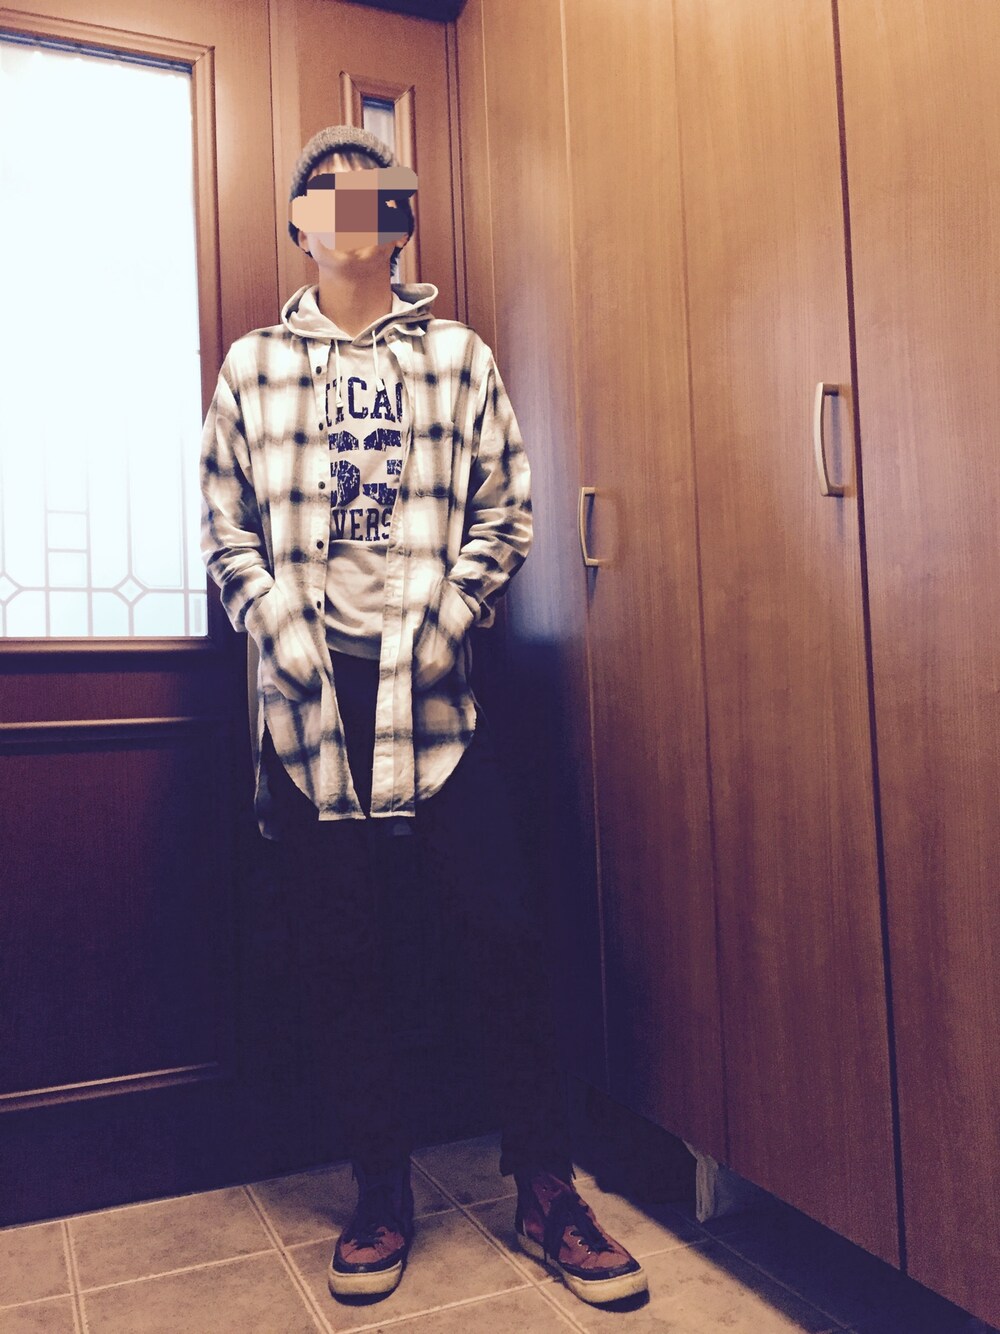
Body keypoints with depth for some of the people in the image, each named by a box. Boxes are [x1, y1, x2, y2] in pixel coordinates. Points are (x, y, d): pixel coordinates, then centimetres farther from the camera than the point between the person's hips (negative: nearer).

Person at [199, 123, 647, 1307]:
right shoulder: (252, 365, 12)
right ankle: (382, 1199, 25)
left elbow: (504, 509, 7)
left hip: (434, 690, 0)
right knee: (348, 960, 7)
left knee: (505, 935, -1)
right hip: (309, 692, 1)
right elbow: (225, 525, 9)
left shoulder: (460, 356, 11)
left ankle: (546, 1197, 18)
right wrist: (283, 626, -6)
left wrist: (443, 618, -7)